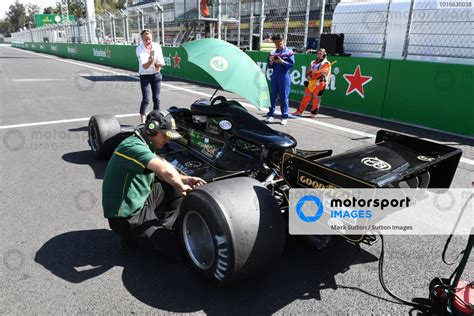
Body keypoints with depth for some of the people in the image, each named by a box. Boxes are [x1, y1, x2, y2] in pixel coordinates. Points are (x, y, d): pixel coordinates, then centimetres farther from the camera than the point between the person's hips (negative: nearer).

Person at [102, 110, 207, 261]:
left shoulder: (144, 145, 6)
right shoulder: (133, 146, -25)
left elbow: (160, 174, 13)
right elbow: (167, 171, -40)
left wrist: (186, 180, -3)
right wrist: (180, 187, -20)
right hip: (127, 216, -10)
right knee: (173, 250, -12)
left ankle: (161, 228, 6)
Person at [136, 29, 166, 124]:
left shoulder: (157, 46, -6)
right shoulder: (139, 49, -16)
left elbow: (162, 62, 0)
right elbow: (144, 66, -27)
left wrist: (158, 64, -23)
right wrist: (150, 61, -47)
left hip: (156, 75, 4)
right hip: (145, 76, -4)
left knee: (156, 99, 10)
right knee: (146, 99, -13)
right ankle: (142, 121, -11)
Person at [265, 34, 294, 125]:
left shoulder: (289, 52, -1)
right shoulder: (273, 52, 10)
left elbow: (291, 64, -7)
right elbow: (270, 66, 11)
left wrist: (282, 62, -19)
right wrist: (271, 62, -10)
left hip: (284, 77, -4)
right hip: (274, 77, 4)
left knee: (284, 97, -1)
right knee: (272, 96, 7)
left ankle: (284, 117, 4)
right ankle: (270, 114, 15)